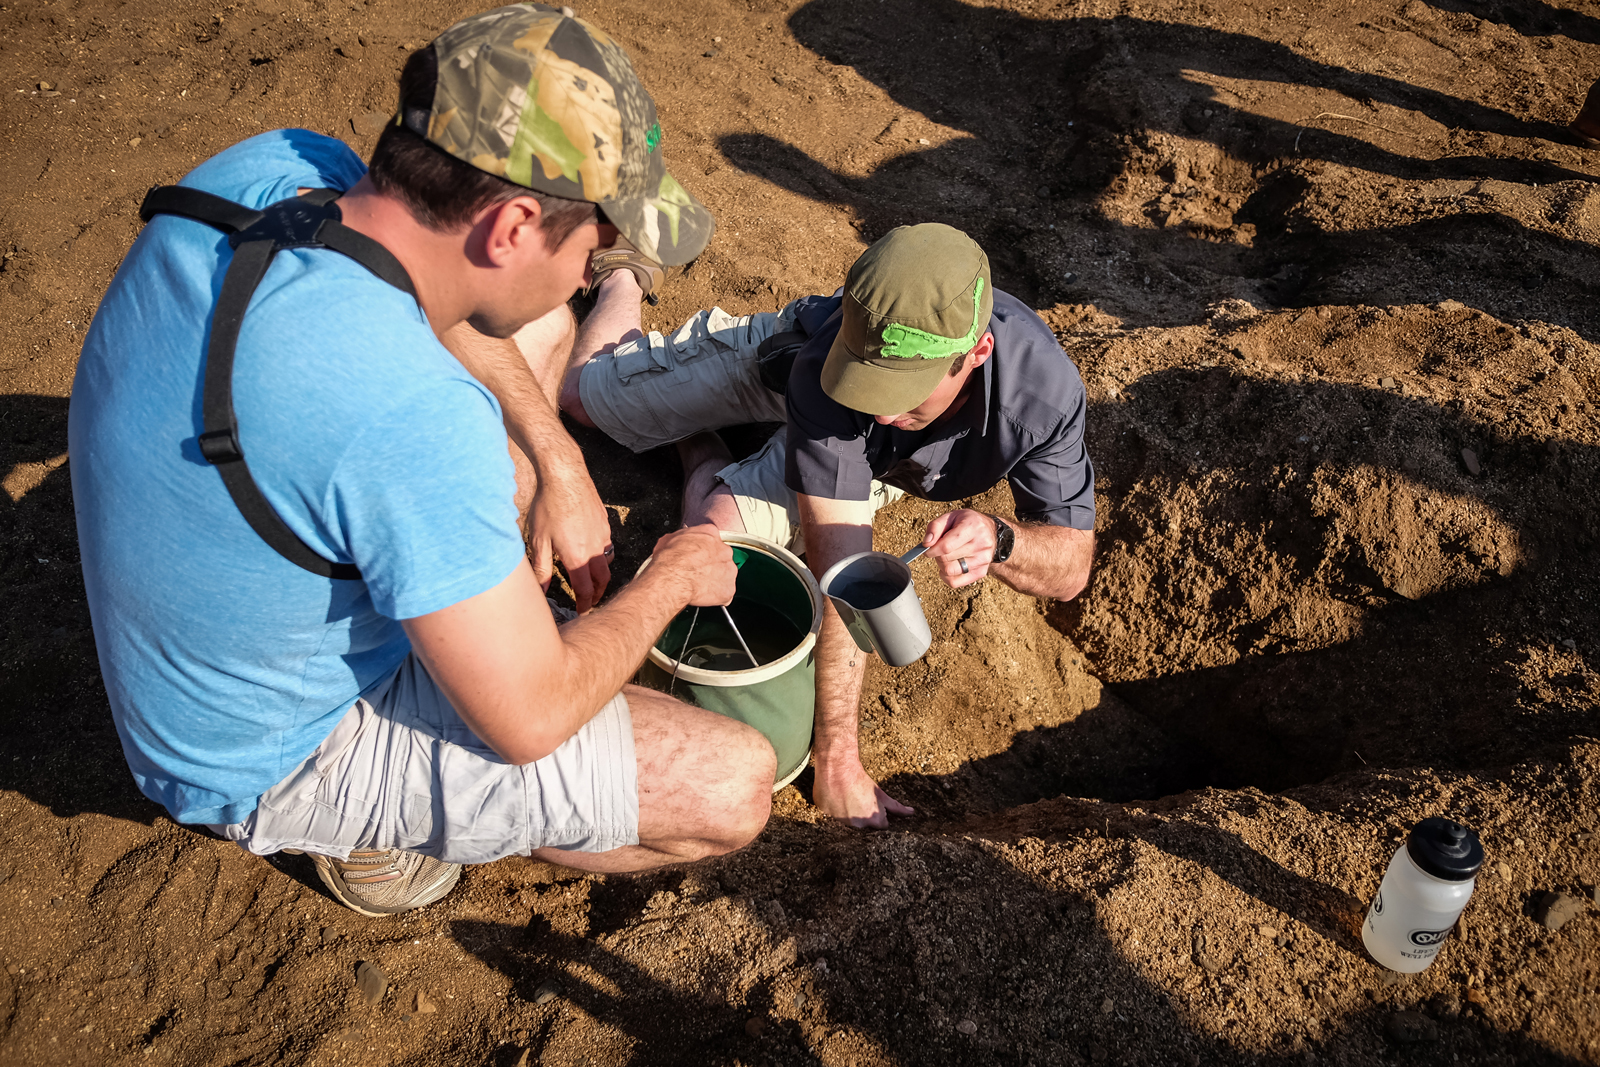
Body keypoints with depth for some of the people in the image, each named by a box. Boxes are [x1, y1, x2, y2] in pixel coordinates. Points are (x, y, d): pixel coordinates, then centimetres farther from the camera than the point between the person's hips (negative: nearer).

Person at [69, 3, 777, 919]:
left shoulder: (268, 168, -17)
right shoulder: (412, 419, -41)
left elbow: (429, 301, 7)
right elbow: (529, 722, -28)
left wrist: (559, 461, 1)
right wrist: (670, 582, -11)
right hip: (283, 757, -7)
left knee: (541, 329, 13)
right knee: (738, 789, -10)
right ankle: (386, 825, 8)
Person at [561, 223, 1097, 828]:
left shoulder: (1043, 389, -43)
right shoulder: (824, 368, -47)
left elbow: (1072, 566, -32)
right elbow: (837, 569, -46)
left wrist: (997, 540, -57)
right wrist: (837, 755, -44)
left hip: (881, 461, 1)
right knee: (581, 392, 12)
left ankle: (697, 444, 21)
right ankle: (622, 275, 46)